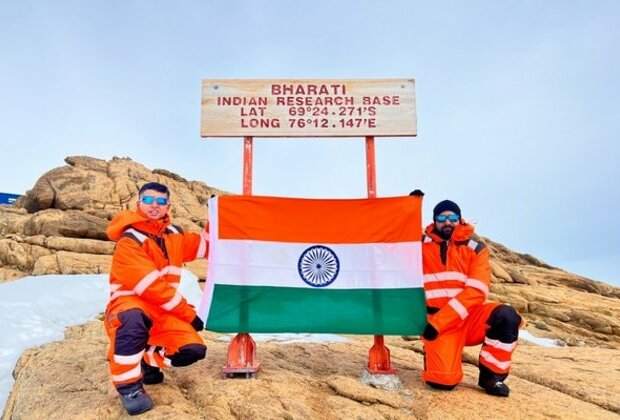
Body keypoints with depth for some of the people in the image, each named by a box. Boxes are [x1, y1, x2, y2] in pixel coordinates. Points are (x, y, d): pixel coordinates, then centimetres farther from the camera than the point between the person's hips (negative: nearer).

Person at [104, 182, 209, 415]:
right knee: (134, 319, -42)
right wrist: (189, 314, -16)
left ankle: (146, 360, 15)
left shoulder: (174, 235, 6)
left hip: (161, 311, 6)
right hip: (129, 304, -6)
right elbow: (152, 287, -20)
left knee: (193, 349, -13)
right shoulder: (129, 242, -15)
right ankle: (127, 384, -20)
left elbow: (206, 245, 17)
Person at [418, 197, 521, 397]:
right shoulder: (420, 246, 3)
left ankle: (491, 375, -7)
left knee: (506, 315, -27)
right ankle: (433, 352, 15)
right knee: (444, 380, -21)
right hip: (437, 323, -1)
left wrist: (438, 322, -20)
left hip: (469, 317, 2)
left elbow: (476, 292, -11)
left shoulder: (475, 249, 1)